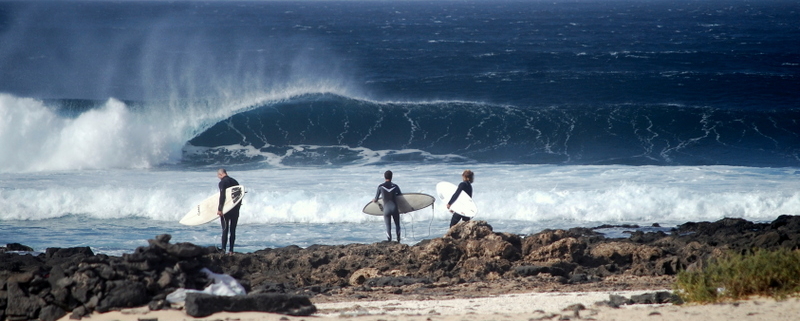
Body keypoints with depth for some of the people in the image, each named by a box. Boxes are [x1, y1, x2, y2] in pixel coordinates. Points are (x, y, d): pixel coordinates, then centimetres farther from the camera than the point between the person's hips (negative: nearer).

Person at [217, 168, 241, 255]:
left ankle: (223, 249, -7)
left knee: (225, 229, -2)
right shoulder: (235, 181, 12)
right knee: (233, 230, 9)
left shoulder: (222, 183, -9)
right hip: (236, 209, 6)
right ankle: (231, 250, 8)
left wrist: (219, 209, -18)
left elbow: (222, 196, -18)